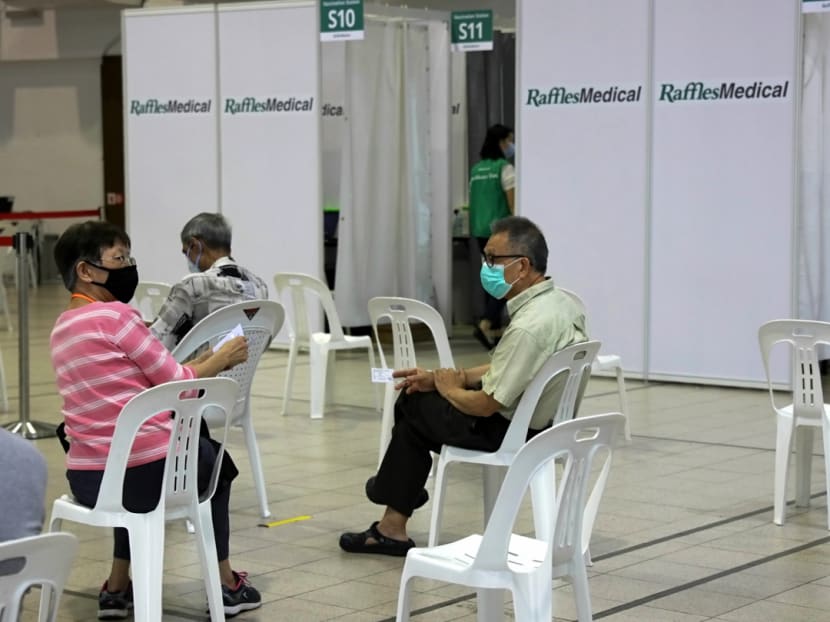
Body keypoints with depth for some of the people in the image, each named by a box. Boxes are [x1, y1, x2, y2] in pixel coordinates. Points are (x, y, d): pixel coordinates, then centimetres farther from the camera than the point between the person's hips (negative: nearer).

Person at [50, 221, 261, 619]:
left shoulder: (61, 328, 13)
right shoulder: (114, 315, -13)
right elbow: (177, 385, -8)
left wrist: (206, 361, 18)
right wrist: (222, 359, 8)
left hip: (87, 481, 7)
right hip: (148, 474, -7)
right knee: (212, 458, 26)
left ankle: (117, 588, 35)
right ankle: (226, 585, 34)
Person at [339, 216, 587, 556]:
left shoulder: (530, 326, -30)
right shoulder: (560, 302, 0)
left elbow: (486, 405, -24)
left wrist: (449, 388, -3)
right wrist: (446, 377, 7)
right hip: (541, 418, 9)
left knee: (414, 404, 9)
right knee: (422, 388, 17)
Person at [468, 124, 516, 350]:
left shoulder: (476, 170, 12)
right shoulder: (505, 168, -9)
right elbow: (512, 204, -13)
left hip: (479, 230, 7)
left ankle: (495, 331, 14)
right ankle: (485, 325, -20)